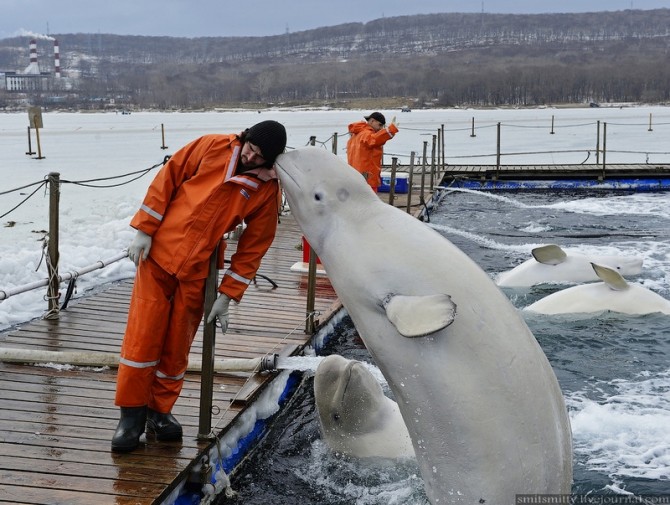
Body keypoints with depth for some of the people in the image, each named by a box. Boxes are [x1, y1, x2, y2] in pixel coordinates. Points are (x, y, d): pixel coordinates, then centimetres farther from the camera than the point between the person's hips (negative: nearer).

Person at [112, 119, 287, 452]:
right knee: (142, 337, -1)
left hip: (197, 272, 1)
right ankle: (132, 414, 11)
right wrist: (144, 229, -6)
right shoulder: (212, 147, -6)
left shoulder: (268, 190, -5)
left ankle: (160, 411, 25)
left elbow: (254, 246, -2)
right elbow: (166, 180, -1)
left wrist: (227, 294, -5)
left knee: (177, 346, 8)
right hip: (158, 254, -1)